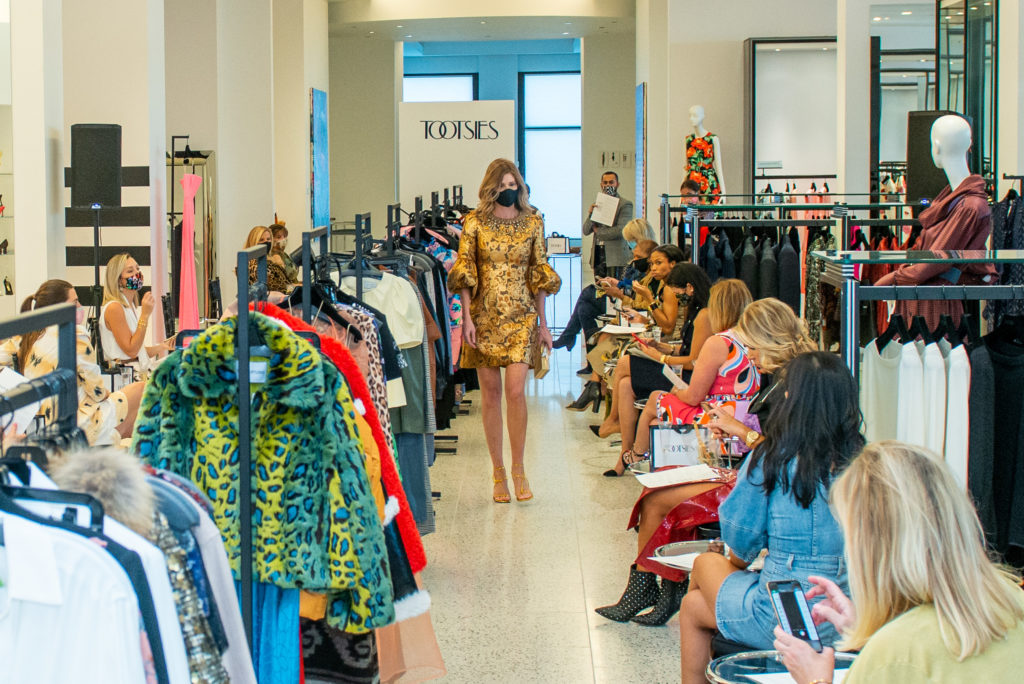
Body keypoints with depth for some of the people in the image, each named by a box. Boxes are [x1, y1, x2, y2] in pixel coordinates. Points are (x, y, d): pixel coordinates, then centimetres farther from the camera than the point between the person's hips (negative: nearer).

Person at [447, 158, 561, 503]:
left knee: (515, 390, -11)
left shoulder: (532, 223, 6)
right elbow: (464, 271, 1)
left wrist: (543, 322, 7)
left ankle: (518, 468, 2)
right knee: (490, 392, 3)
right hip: (485, 315, 0)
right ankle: (498, 471, 12)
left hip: (521, 316, 0)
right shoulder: (475, 222, 1)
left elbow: (539, 274, 9)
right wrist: (467, 317, -8)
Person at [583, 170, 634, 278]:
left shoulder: (625, 204, -1)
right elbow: (586, 231, 13)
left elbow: (621, 230, -13)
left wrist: (598, 231, -2)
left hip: (615, 256, -6)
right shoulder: (597, 204, 18)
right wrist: (590, 214, -5)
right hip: (597, 254, 6)